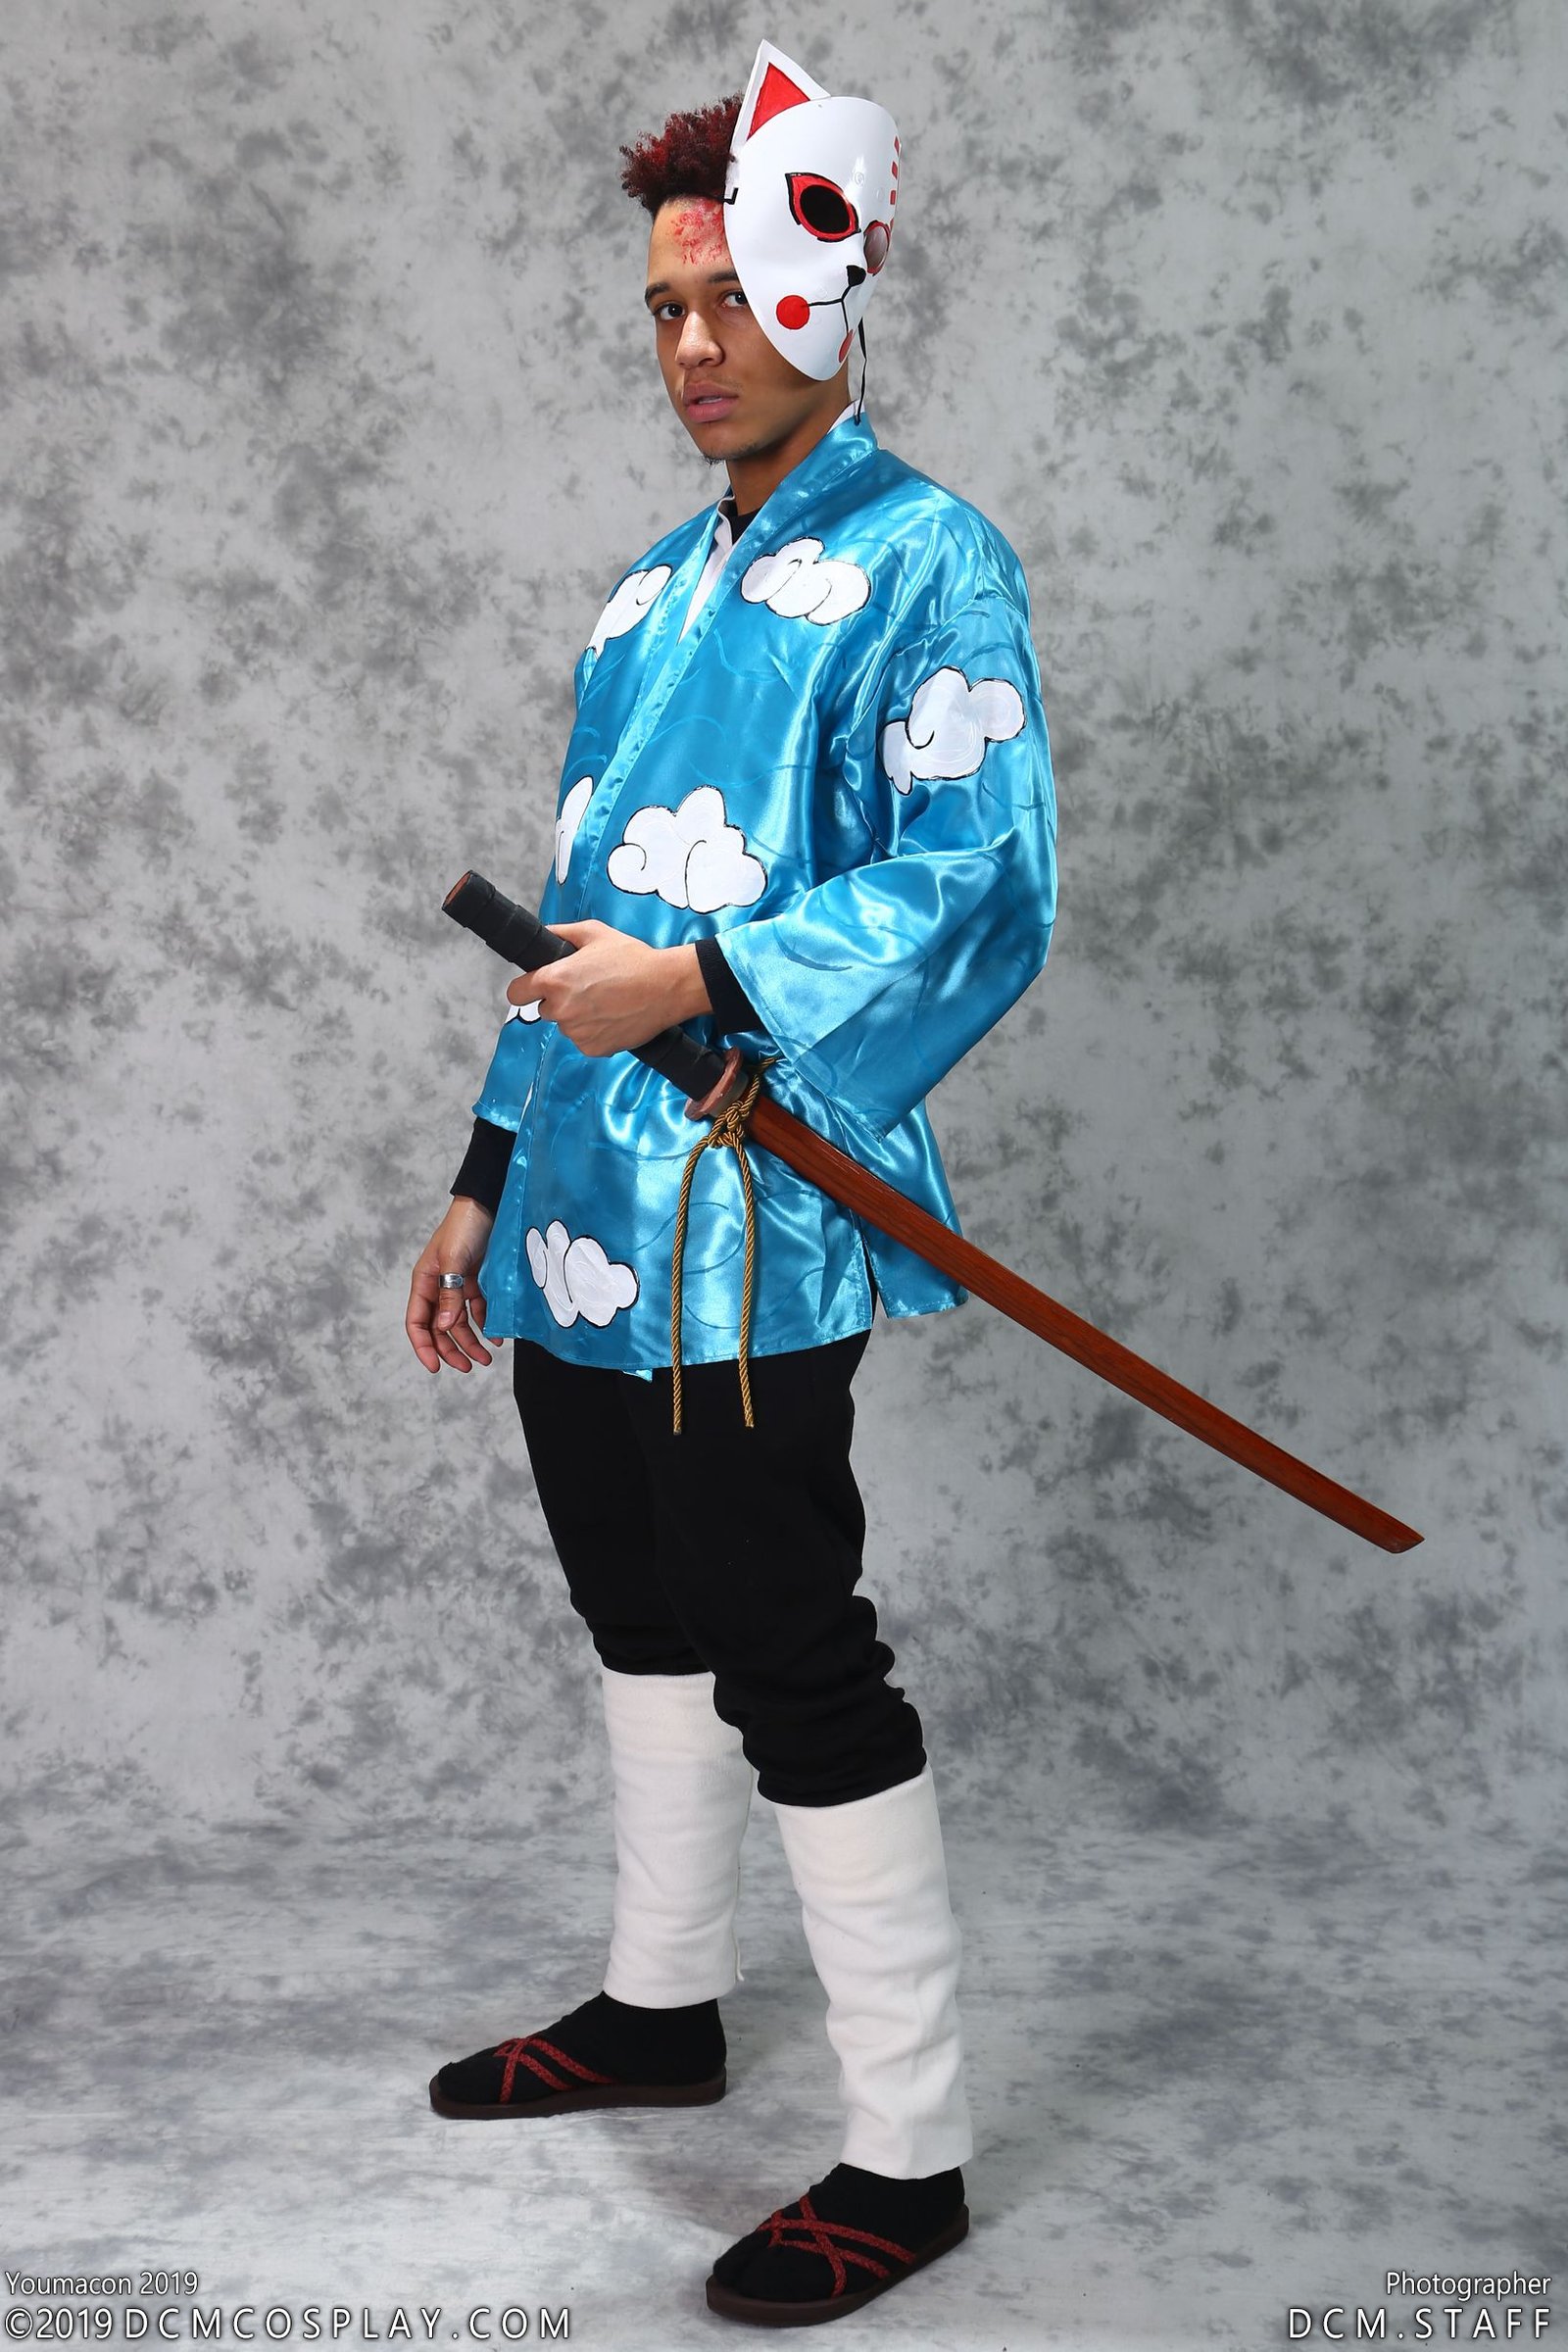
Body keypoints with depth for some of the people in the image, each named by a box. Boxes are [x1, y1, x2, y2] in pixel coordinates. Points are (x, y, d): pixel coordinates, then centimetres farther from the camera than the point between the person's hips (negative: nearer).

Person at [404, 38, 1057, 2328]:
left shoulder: (923, 559, -7)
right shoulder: (655, 589, 17)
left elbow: (987, 890, -18)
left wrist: (700, 981, -23)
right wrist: (490, 1178, 19)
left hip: (748, 1231, -8)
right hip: (585, 1218, 9)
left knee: (795, 1672, -3)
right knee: (645, 1618, 20)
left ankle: (910, 2154, 12)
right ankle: (662, 2005, 40)